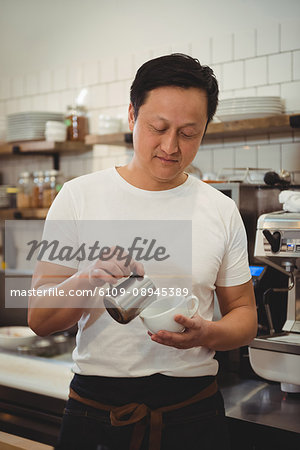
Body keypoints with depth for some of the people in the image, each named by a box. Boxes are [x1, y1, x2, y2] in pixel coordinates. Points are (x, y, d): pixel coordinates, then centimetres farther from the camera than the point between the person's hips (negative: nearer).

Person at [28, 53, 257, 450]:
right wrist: (87, 280, -25)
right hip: (94, 410, 0)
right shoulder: (78, 197, -5)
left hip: (194, 412, 1)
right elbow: (40, 319, -6)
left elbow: (243, 314, 7)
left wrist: (207, 333, -15)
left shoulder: (222, 211, 0)